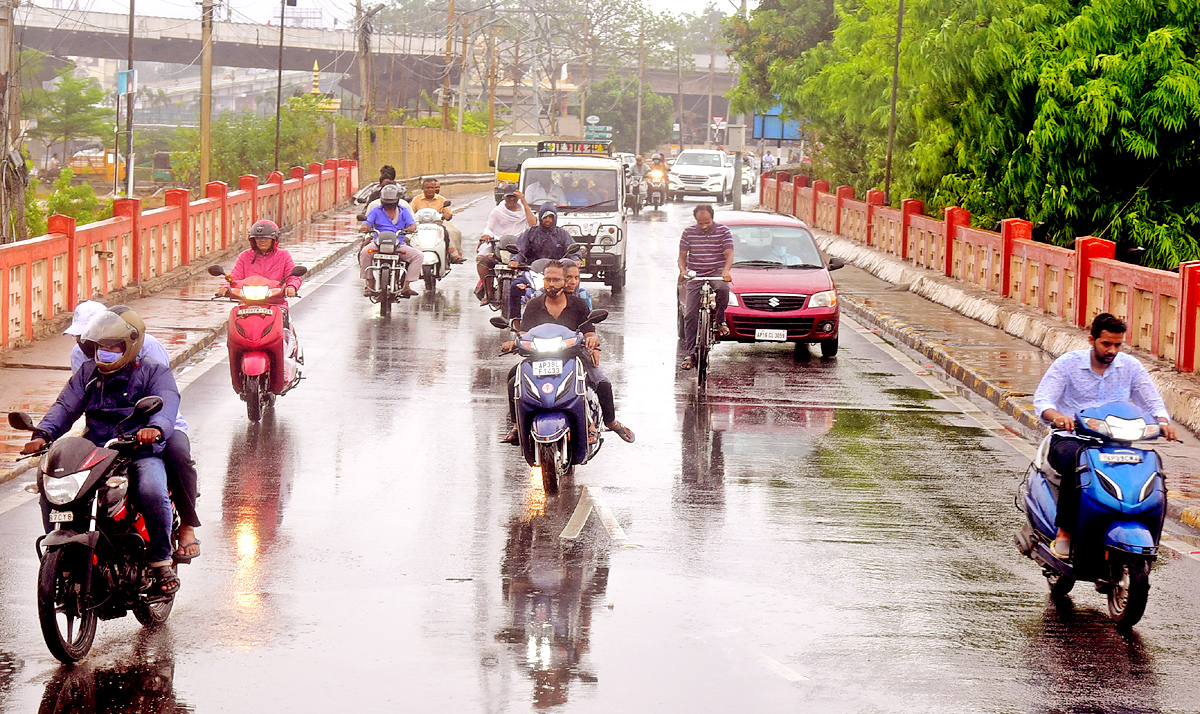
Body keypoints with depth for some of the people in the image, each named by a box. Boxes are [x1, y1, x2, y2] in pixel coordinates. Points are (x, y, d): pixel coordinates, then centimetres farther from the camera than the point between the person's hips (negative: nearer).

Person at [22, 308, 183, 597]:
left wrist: (156, 428, -39)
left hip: (141, 453, -4)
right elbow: (65, 406, 6)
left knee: (152, 492, -34)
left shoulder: (155, 373, 5)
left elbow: (166, 406, -14)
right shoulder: (88, 372, 18)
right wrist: (43, 434, -15)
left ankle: (161, 561, -14)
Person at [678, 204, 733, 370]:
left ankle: (720, 320, -10)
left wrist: (726, 271, -29)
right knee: (690, 315, -7)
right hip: (695, 277, 2)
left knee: (723, 288, -37)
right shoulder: (688, 233, 3)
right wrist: (683, 270, -17)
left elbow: (729, 255, -8)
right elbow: (682, 257, 6)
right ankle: (690, 353, 0)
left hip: (716, 273, -2)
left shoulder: (723, 232, -1)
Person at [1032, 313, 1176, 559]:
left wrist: (1162, 421, -18)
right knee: (1075, 462, -39)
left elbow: (1152, 402, 7)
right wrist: (1056, 416, -35)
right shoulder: (1067, 363, -1)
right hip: (1069, 439, -3)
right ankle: (1064, 532, -31)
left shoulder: (1130, 366, 8)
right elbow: (1041, 399, -11)